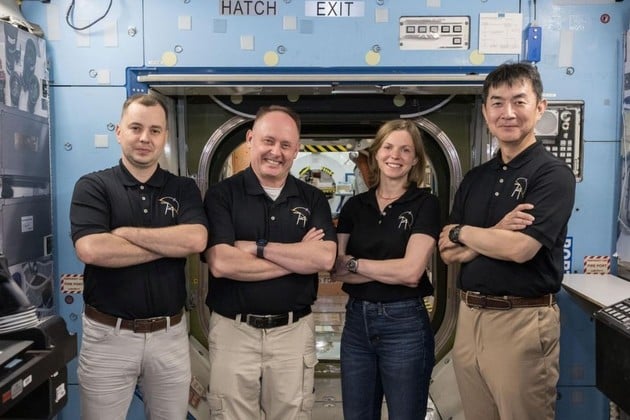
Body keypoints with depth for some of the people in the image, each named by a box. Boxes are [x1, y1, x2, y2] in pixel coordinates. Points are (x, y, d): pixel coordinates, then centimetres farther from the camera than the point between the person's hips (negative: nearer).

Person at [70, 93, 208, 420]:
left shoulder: (184, 189, 2)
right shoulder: (92, 186, -4)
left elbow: (196, 240, -16)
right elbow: (91, 249, -21)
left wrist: (125, 232, -16)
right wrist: (170, 245, -15)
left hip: (170, 334, 2)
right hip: (108, 335, -2)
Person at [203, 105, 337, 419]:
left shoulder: (313, 199, 3)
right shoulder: (221, 195, -5)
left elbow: (325, 259, -12)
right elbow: (221, 264, -18)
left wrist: (257, 247, -16)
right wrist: (298, 256, -13)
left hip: (294, 331, 2)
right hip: (234, 330, -2)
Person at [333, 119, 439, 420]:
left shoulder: (425, 203, -6)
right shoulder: (354, 206, 5)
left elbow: (411, 272, -17)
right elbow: (336, 270, -4)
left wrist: (354, 263, -9)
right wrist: (392, 269, -15)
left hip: (405, 324, -4)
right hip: (356, 321, 4)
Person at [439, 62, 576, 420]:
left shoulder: (553, 174, -9)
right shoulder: (475, 179, 10)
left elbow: (520, 248, -22)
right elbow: (449, 254, 4)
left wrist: (461, 232, -6)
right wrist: (495, 233, -14)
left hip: (523, 322, -6)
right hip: (470, 316, 6)